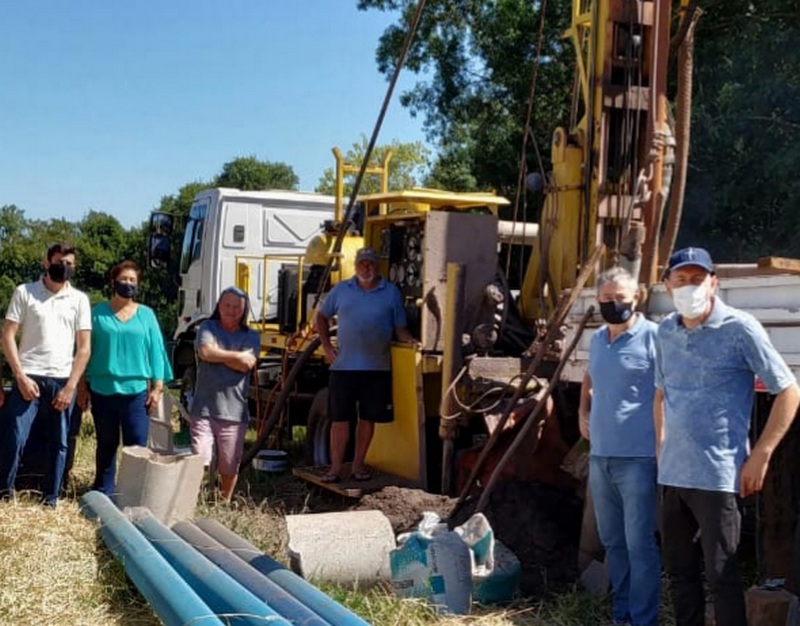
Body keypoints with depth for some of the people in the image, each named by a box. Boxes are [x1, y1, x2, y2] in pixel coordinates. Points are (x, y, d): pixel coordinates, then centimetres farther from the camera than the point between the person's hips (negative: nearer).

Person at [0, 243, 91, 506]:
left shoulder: (79, 299, 6)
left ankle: (50, 499, 17)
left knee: (58, 443, 6)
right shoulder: (24, 292, 3)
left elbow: (84, 347, 4)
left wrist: (70, 386, -4)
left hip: (62, 381, 2)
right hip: (28, 378, -2)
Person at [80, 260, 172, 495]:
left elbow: (156, 351, 4)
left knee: (137, 447, -3)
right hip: (102, 390, 0)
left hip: (136, 391, 0)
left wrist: (157, 387, -1)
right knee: (106, 445, 11)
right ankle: (103, 493, 19)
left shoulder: (146, 315, 6)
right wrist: (82, 386, 3)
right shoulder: (98, 313, 3)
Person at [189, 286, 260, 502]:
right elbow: (205, 352, -13)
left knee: (229, 467, 10)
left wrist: (217, 355, -6)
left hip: (234, 412, 1)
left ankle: (225, 504, 28)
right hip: (204, 409, -1)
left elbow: (246, 365, -8)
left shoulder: (252, 336, 9)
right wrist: (237, 355, -5)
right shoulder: (208, 328, 7)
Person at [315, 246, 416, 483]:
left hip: (377, 368, 0)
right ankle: (335, 467, 8)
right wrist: (326, 346, 9)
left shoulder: (391, 293, 5)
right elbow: (322, 317, 18)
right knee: (339, 418, 1)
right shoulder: (341, 290, 8)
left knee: (368, 418, 8)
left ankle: (358, 464, 20)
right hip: (343, 366, 0)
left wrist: (410, 340, -14)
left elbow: (400, 328, 6)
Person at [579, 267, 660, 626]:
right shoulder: (597, 339, 11)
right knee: (612, 542, 17)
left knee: (639, 544, -3)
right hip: (600, 456, 7)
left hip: (638, 458, -7)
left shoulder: (653, 337, -11)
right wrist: (583, 412, 16)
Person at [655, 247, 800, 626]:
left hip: (717, 475, -6)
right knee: (679, 569, 16)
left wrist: (760, 456, -10)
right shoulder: (665, 332, 7)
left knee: (720, 574, 0)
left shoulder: (740, 328, -10)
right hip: (672, 474, 6)